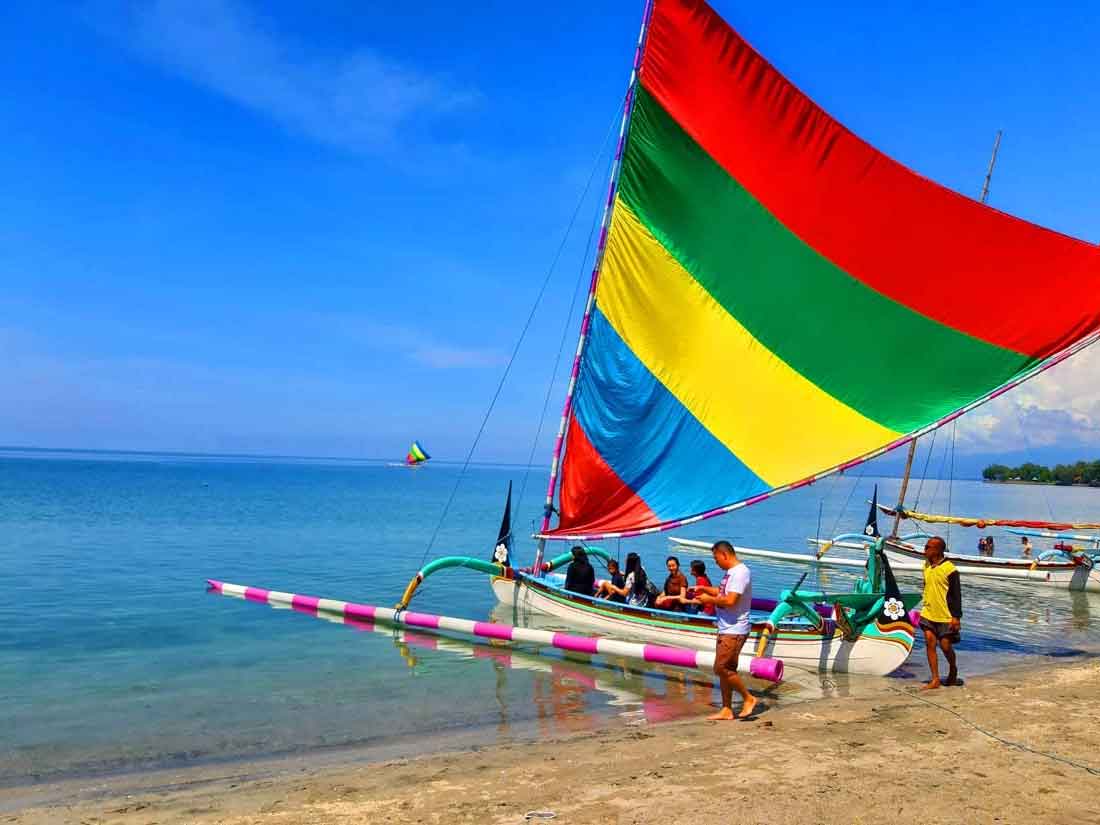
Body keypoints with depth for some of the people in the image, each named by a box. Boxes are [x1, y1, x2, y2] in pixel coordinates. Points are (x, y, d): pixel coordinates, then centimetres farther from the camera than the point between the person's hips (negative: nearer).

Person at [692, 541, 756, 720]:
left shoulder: (740, 572, -18)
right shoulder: (730, 572, 14)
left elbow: (730, 600, -25)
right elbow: (723, 591, 28)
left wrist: (710, 599, -12)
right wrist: (705, 589, 13)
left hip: (735, 631, -10)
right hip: (725, 629, 10)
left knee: (723, 668, -10)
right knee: (724, 670, 11)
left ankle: (748, 698, 6)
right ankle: (727, 710, 17)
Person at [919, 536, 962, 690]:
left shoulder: (949, 569, -15)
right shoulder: (926, 566, 6)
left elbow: (956, 594, -12)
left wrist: (956, 616, -14)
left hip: (945, 615, -6)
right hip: (928, 614, 6)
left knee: (945, 645, 2)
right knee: (930, 644, -2)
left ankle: (953, 670, 31)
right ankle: (935, 680, 3)